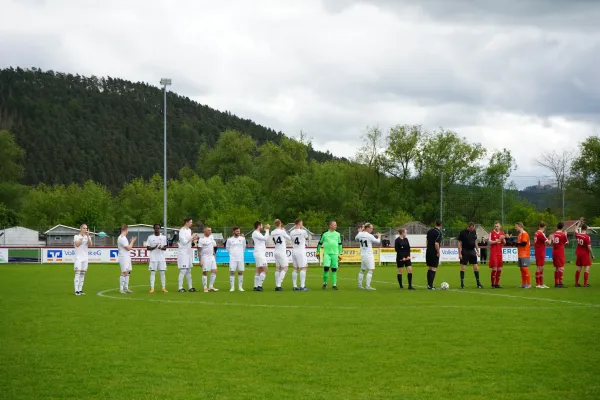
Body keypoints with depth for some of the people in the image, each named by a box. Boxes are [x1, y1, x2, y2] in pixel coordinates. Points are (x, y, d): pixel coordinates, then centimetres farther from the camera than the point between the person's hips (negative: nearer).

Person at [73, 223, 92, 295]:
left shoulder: (88, 237, 11)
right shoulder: (76, 236, 0)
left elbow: (90, 245, -6)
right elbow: (77, 244, -17)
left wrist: (88, 236, -14)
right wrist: (82, 237, -13)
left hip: (85, 258, 5)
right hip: (78, 257, -5)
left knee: (83, 274, 5)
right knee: (77, 273, -10)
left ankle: (80, 290, 9)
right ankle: (76, 291, -12)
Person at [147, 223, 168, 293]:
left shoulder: (163, 237, 7)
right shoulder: (150, 237, 3)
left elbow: (165, 248, 7)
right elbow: (148, 248, 1)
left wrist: (161, 248, -15)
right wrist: (154, 247, -17)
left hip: (161, 258, 1)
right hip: (153, 258, -1)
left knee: (162, 272, 1)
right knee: (152, 272, -3)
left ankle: (164, 288, 4)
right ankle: (152, 288, -2)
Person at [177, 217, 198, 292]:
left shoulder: (189, 230, 14)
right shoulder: (182, 230, -13)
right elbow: (184, 241, -19)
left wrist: (194, 239, 2)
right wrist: (192, 237, -13)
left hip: (188, 252, 9)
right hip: (183, 252, -9)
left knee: (189, 270, 12)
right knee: (183, 270, -9)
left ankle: (190, 287, 16)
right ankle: (180, 288, -6)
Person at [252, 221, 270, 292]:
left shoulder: (257, 233, 19)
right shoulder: (255, 233, -11)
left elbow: (265, 239, 22)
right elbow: (265, 238, -19)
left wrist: (267, 229, 19)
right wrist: (267, 229, -11)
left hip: (261, 253, 11)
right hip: (259, 253, -11)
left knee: (259, 270, 9)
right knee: (265, 269, -13)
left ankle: (256, 286, 8)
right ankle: (259, 286, -16)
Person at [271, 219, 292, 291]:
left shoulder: (272, 233, 4)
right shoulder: (282, 232, -12)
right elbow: (289, 238, 1)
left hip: (276, 252, 6)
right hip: (282, 253, -6)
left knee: (278, 269, 9)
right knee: (285, 269, -4)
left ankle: (277, 286, 6)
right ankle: (278, 285, -14)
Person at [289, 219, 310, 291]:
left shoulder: (291, 232, 5)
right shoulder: (303, 231, -10)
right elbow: (307, 237, 10)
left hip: (294, 251, 6)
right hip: (301, 252, -6)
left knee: (295, 269, 10)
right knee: (303, 268, -4)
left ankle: (295, 286, 10)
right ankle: (302, 286, -11)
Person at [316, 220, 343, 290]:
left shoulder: (338, 234, 11)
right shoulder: (324, 234, 4)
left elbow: (340, 244, 16)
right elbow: (320, 243, 13)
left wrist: (340, 254, 13)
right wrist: (318, 252, 14)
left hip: (335, 254, 2)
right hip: (326, 253, -2)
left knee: (334, 269, 1)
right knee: (326, 268, -15)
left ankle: (334, 285, 8)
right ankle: (325, 283, 1)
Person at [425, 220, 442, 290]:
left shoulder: (429, 231, 8)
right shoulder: (439, 233, -14)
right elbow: (436, 244, -21)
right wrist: (438, 252, -13)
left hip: (428, 252, 7)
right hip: (434, 253, -7)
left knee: (429, 268, 14)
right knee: (433, 269, -2)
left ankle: (429, 284, 17)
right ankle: (430, 286, -5)